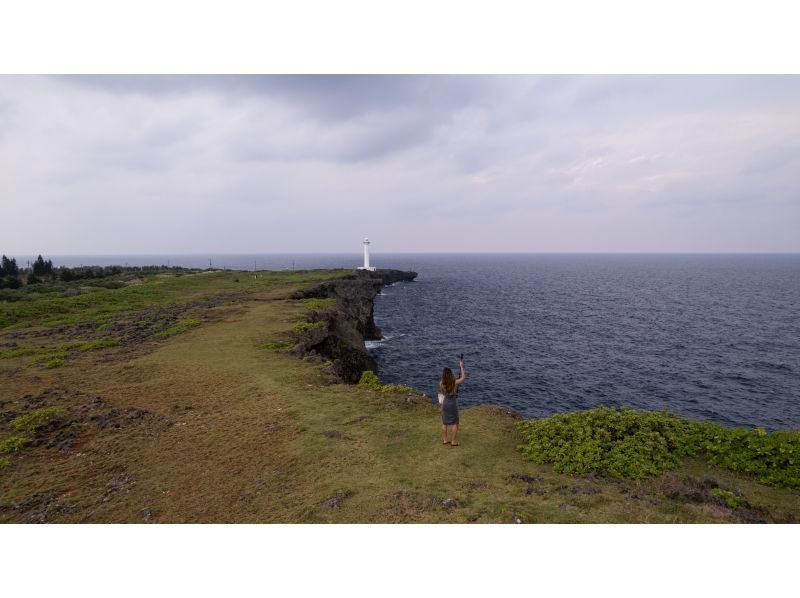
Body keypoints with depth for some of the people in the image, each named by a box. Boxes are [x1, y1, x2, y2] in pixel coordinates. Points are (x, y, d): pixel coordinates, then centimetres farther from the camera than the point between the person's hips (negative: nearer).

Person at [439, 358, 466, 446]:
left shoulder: (441, 383, -11)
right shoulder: (455, 383, -21)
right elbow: (463, 377, -1)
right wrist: (461, 366, 7)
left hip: (445, 403, 4)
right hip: (453, 403, -4)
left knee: (444, 423, 16)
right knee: (454, 423, 9)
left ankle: (445, 440, 25)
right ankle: (453, 441, 15)